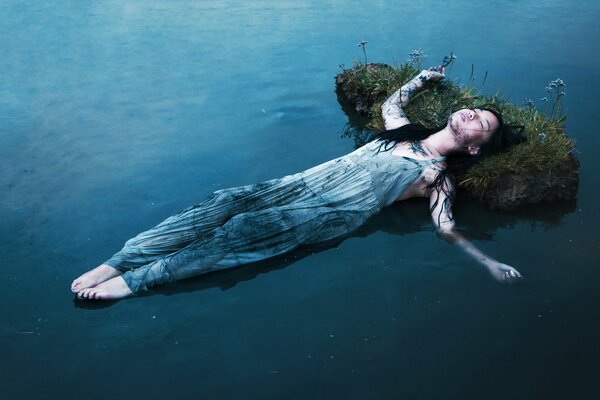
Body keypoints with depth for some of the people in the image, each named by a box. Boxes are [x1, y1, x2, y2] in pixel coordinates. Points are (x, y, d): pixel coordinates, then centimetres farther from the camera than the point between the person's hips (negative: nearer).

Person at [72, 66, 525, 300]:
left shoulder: (440, 178, 7)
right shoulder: (404, 130, 23)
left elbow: (448, 230, -2)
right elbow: (393, 100, 42)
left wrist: (489, 262, -13)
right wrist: (425, 75, 46)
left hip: (339, 213, -5)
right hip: (311, 181, 5)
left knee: (250, 230, -26)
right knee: (230, 201, -17)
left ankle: (139, 279, -27)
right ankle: (118, 261, -21)